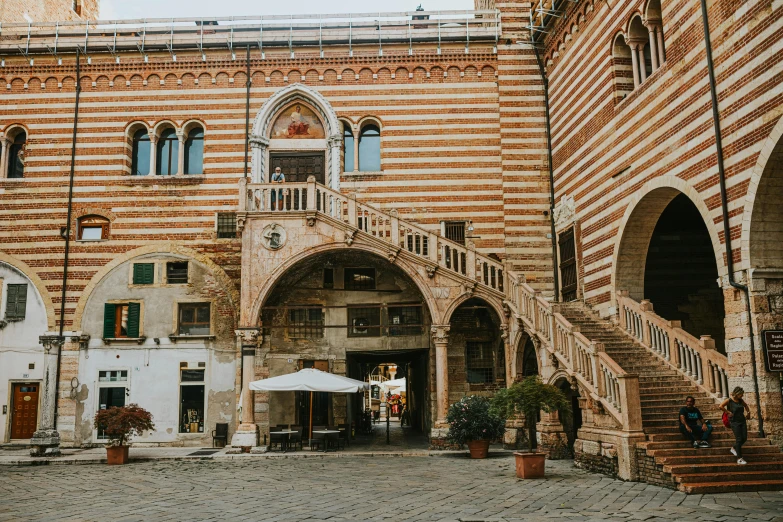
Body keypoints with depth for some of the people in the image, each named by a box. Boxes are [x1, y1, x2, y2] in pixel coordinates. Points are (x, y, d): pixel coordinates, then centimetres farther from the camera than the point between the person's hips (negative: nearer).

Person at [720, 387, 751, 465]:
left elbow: (746, 405, 31)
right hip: (734, 422, -7)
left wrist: (748, 412, 21)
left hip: (742, 421, 7)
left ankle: (734, 448, 31)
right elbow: (721, 406, -21)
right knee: (739, 439, -7)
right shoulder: (729, 400, -9)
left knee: (744, 438, 4)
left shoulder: (740, 400, 9)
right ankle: (739, 458, -2)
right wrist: (728, 412, -15)